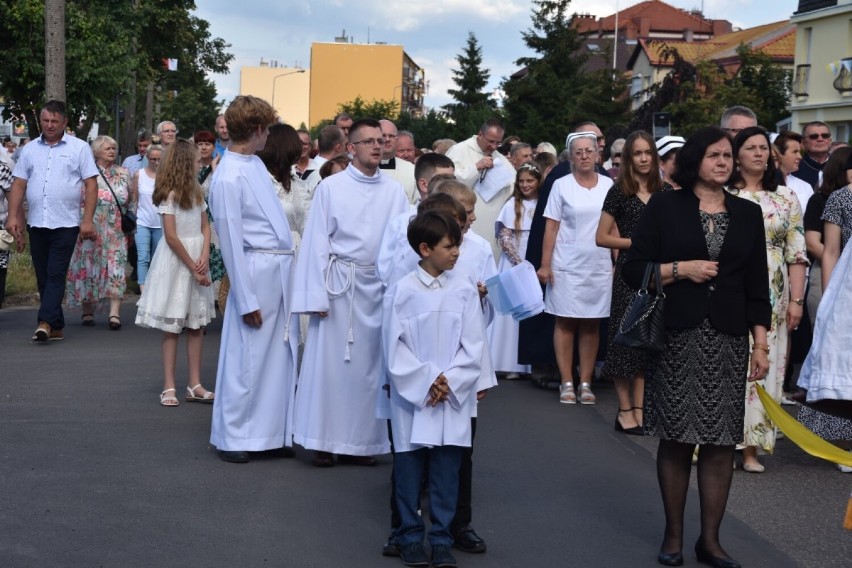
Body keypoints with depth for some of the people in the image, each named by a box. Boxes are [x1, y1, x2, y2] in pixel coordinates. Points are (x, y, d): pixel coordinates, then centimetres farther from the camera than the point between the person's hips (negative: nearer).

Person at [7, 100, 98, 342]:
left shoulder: (80, 148, 1)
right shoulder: (30, 149, 12)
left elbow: (91, 185, -3)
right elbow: (18, 185, 11)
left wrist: (88, 220, -11)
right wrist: (13, 216, 1)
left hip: (66, 224, -4)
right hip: (36, 223, 5)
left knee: (56, 274, -10)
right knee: (43, 277, 7)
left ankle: (46, 322, -15)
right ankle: (56, 327, 13)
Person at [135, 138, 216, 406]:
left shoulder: (196, 190, 13)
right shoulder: (169, 194, -9)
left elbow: (205, 227, 11)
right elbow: (171, 236, -14)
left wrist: (204, 258, -6)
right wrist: (194, 268, -13)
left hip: (197, 258, 7)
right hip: (176, 261, -7)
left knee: (197, 325, 6)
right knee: (172, 326, -2)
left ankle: (194, 384, 11)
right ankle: (169, 387, 2)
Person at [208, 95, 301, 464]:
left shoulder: (256, 163, 10)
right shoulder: (228, 178, -16)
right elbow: (231, 244, -15)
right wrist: (247, 300, -15)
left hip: (281, 271, 9)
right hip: (256, 271, -9)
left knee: (281, 357, 12)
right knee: (246, 359, 0)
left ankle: (273, 433, 21)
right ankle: (233, 437, 12)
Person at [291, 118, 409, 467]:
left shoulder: (394, 191, 6)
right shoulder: (331, 187, -1)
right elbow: (317, 242, -2)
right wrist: (317, 295, -7)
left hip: (379, 286, 3)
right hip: (340, 283, -2)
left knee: (369, 365, 7)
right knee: (330, 363, 1)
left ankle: (361, 441, 16)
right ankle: (324, 441, 10)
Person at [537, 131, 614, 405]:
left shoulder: (608, 185, 5)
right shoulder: (561, 185, 0)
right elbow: (551, 228, -1)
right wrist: (545, 264, -6)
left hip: (600, 266, 2)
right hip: (567, 265, -2)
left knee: (591, 324, 5)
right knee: (566, 322, 1)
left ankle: (586, 382, 11)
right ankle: (567, 383, 6)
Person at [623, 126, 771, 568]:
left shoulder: (748, 214, 11)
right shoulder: (664, 206, 2)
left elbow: (756, 286, 10)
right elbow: (633, 270, 1)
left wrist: (761, 343, 4)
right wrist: (681, 269, -12)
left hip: (728, 340, 3)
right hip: (677, 336, -2)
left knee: (721, 441, 1)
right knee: (676, 438, 1)